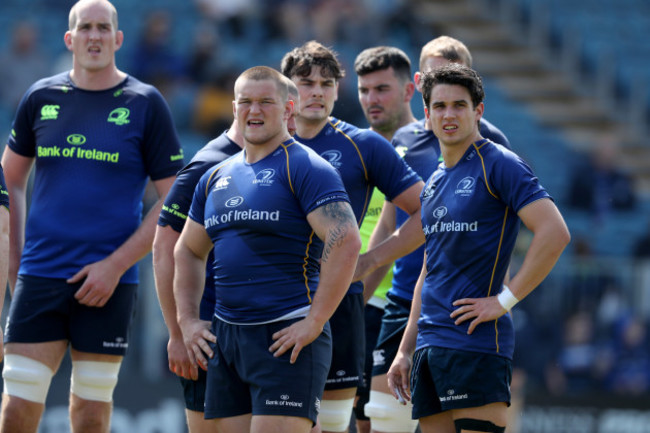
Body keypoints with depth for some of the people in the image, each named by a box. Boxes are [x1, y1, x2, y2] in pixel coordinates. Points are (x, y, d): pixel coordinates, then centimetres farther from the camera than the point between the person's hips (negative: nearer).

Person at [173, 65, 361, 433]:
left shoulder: (305, 168, -7)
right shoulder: (216, 178, 16)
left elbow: (346, 242, -18)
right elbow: (188, 250, 27)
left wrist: (313, 323, -19)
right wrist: (189, 320, 15)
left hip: (287, 338, -7)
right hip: (225, 337, 7)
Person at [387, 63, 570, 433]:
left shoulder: (498, 164, -6)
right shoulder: (433, 184, 19)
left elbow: (555, 233, -17)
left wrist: (504, 300, -16)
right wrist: (405, 351, 19)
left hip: (476, 344, -8)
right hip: (430, 347, 8)